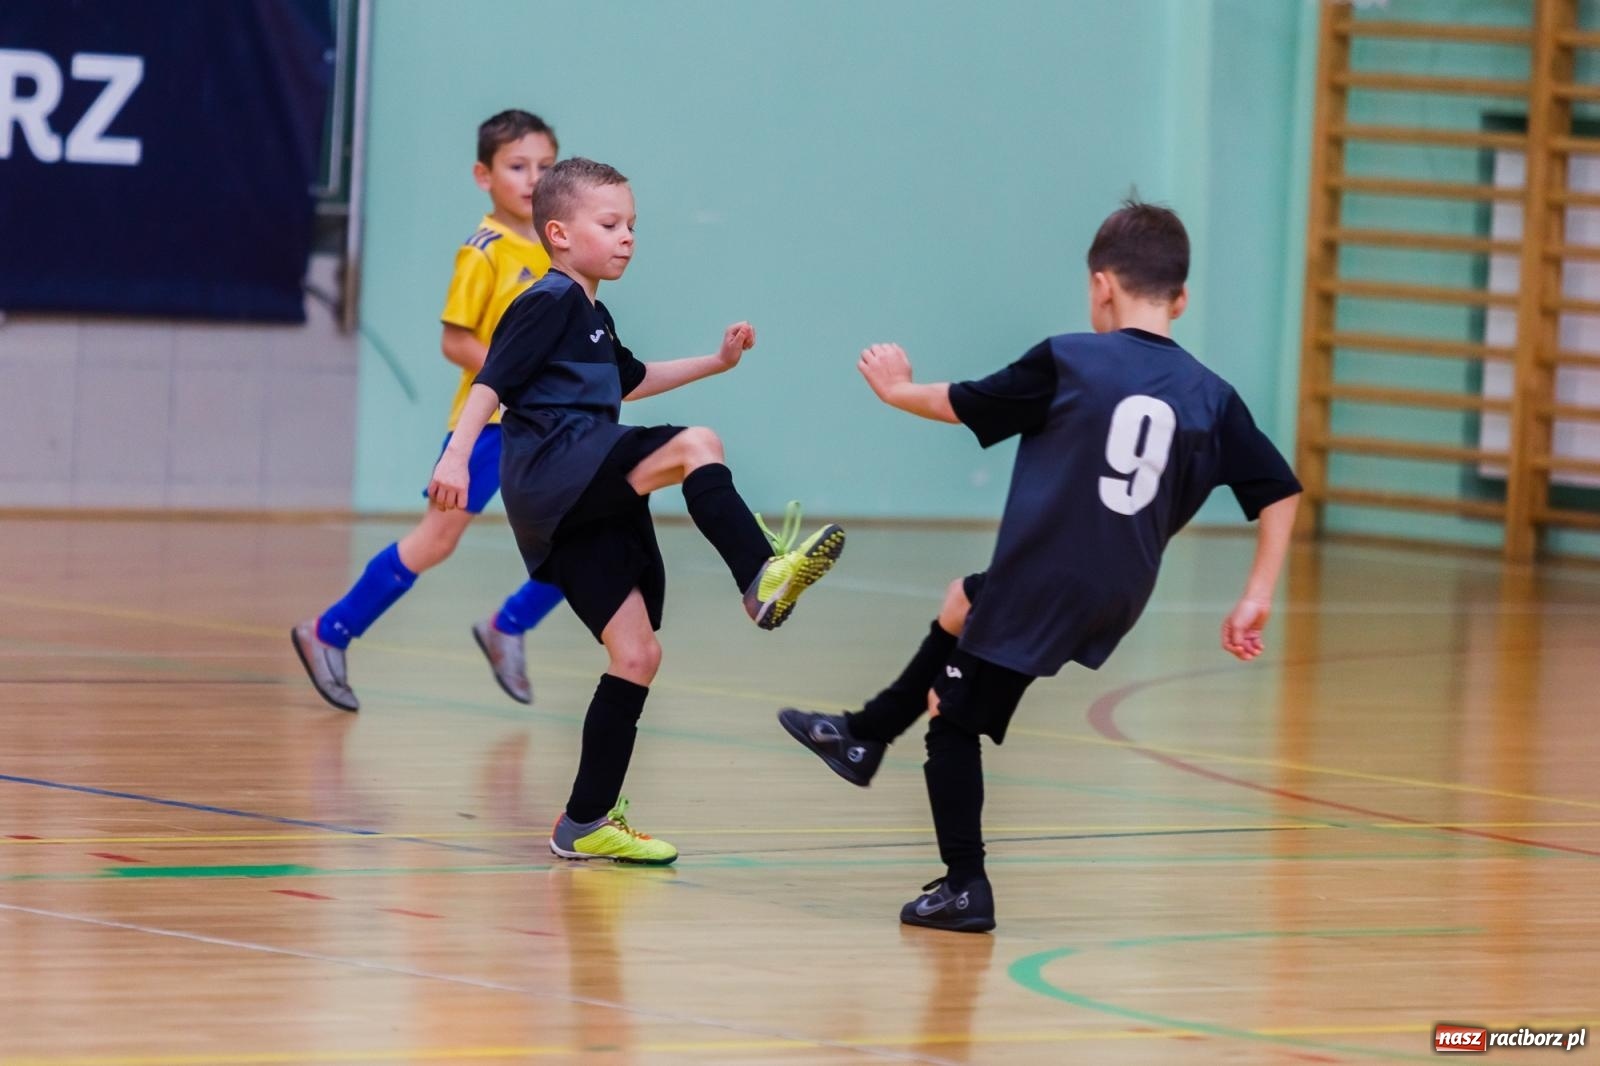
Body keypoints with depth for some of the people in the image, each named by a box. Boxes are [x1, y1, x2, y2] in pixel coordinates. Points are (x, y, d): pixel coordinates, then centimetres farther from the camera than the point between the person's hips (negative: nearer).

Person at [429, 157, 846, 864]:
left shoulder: (593, 319, 26)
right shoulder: (549, 303, -3)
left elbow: (630, 380, 45)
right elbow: (492, 381, -13)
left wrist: (717, 361, 41)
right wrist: (456, 456, -24)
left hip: (587, 510, 9)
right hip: (553, 477, -9)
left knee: (636, 654, 4)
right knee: (694, 446, -26)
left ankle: (587, 821, 7)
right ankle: (762, 578, -32)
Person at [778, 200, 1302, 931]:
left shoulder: (1067, 362, -8)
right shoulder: (1211, 397, 2)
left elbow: (965, 405, 5)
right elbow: (1280, 492, 0)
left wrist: (899, 390, 24)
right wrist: (1256, 599, 5)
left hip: (1038, 583, -6)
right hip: (1117, 598, 6)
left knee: (954, 723, 9)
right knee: (962, 606, 31)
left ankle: (964, 887, 2)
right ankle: (863, 737, 43)